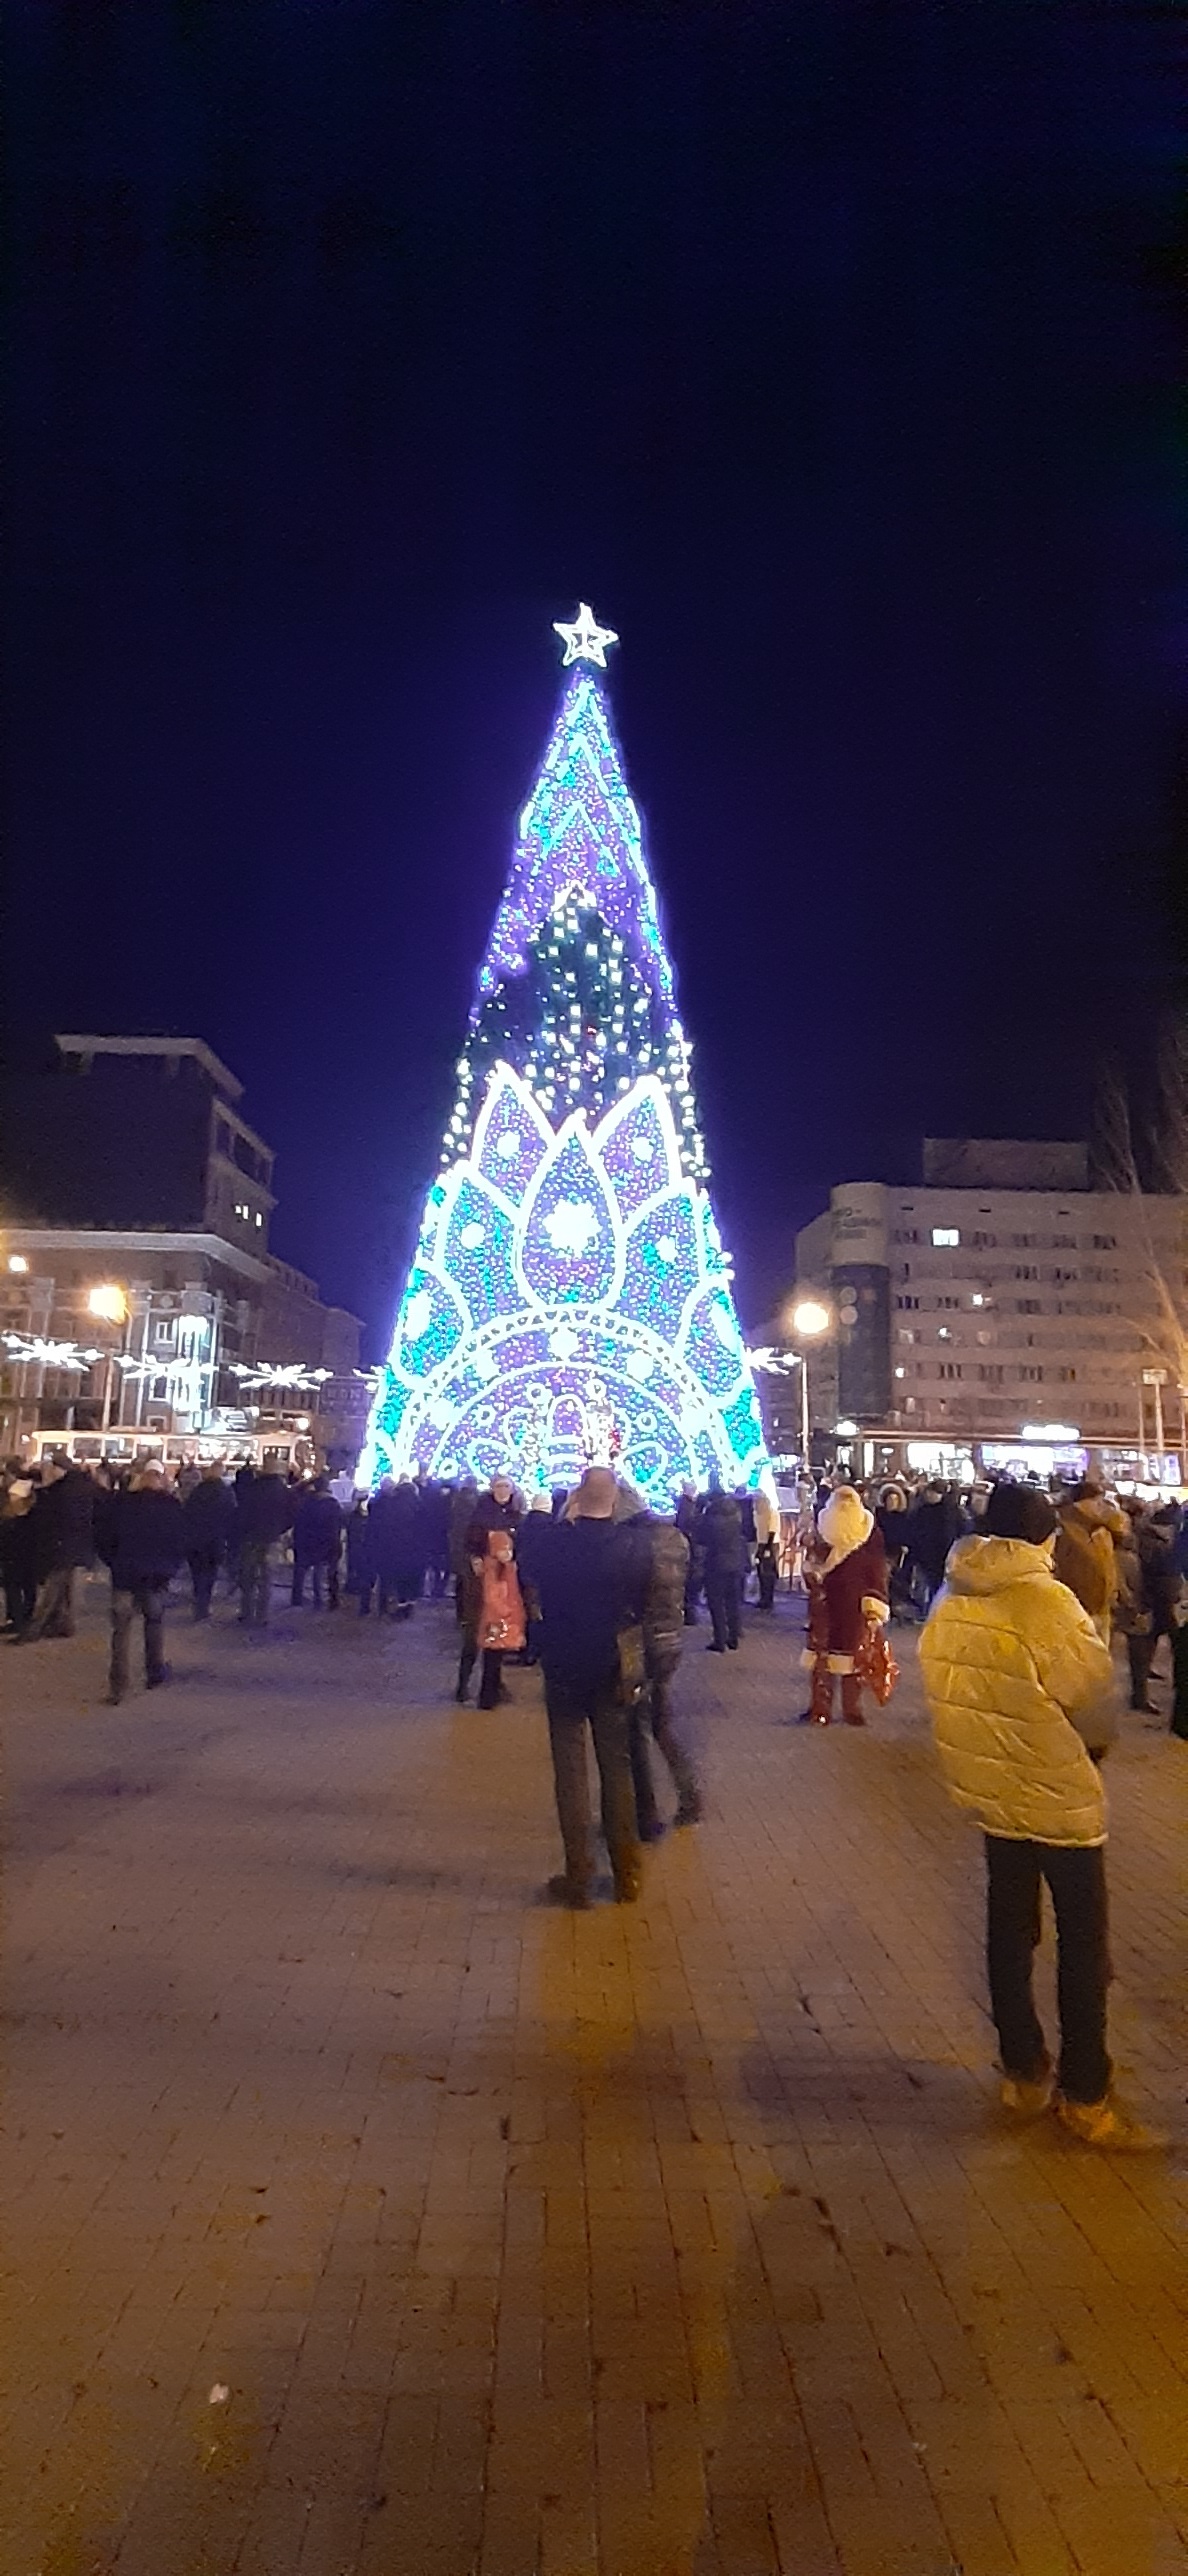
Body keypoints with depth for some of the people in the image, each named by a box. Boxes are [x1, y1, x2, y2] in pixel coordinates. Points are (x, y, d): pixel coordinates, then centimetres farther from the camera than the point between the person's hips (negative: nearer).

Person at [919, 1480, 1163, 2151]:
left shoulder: (952, 1599, -4)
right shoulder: (1045, 1599, -23)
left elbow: (947, 1687, 0)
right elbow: (1094, 1692, -15)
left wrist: (992, 1749, 10)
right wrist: (1093, 1744, 6)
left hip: (991, 1791, 6)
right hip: (1059, 1796, -6)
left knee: (1009, 1932, 17)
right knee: (1083, 1944, 9)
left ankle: (1024, 2071, 30)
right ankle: (1084, 2095, 18)